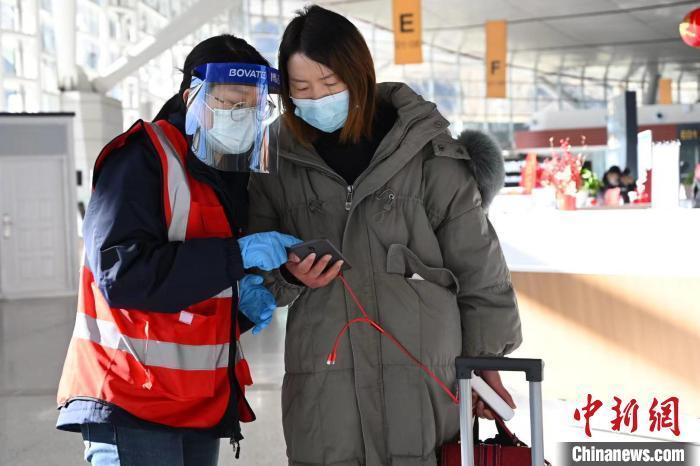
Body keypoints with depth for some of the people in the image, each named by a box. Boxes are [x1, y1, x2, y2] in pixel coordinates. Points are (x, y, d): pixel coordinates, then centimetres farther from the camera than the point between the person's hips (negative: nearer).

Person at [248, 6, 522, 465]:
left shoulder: (425, 148, -2)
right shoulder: (277, 163, 6)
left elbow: (477, 261, 2)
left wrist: (485, 359, 4)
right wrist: (291, 275, -9)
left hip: (421, 381, -2)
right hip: (322, 388, 2)